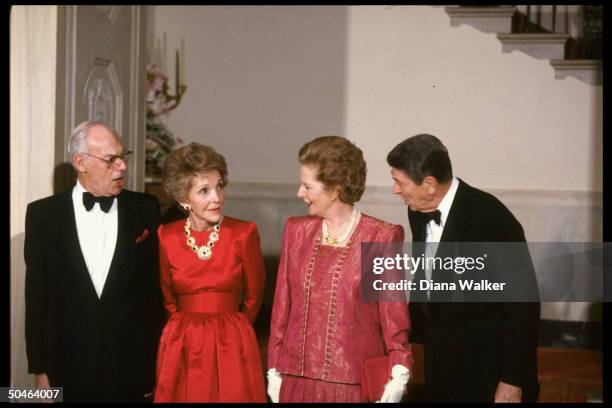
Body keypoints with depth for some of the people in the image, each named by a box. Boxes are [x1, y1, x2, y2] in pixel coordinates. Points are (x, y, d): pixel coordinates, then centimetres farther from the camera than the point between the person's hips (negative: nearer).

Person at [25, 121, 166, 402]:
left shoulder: (145, 209, 2)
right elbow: (36, 295, 2)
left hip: (133, 371, 0)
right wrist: (39, 369, 1)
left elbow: (158, 285, 3)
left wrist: (159, 361, 0)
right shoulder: (43, 213, 1)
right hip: (68, 372, 0)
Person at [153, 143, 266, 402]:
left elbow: (253, 298, 4)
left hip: (232, 348, -1)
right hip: (181, 348, 1)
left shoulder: (244, 233, -7)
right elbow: (167, 299, 11)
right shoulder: (166, 237, -3)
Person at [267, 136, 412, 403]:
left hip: (354, 382, -4)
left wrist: (398, 377, -11)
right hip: (298, 379, 4)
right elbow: (282, 304, 9)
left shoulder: (381, 237, -6)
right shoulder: (297, 231, 6)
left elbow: (393, 313, -5)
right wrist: (274, 370, 7)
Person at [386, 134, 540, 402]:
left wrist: (513, 380, -17)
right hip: (439, 359, 6)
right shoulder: (419, 212, -1)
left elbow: (522, 303, -17)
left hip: (487, 368, -6)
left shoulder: (490, 217, -20)